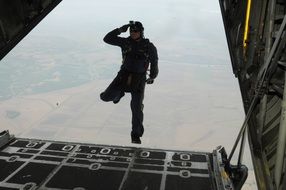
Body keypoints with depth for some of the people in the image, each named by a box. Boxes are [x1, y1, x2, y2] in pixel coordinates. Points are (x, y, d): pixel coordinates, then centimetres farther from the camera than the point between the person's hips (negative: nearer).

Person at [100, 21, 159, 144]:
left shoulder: (149, 46, 0)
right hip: (124, 75, 2)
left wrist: (152, 77, 10)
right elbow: (107, 39, -1)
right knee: (106, 97, -8)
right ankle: (119, 94, 28)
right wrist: (120, 30, -8)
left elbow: (154, 62, 11)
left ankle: (136, 135, 12)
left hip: (139, 79, -2)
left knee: (137, 108, -5)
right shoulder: (126, 42, 2)